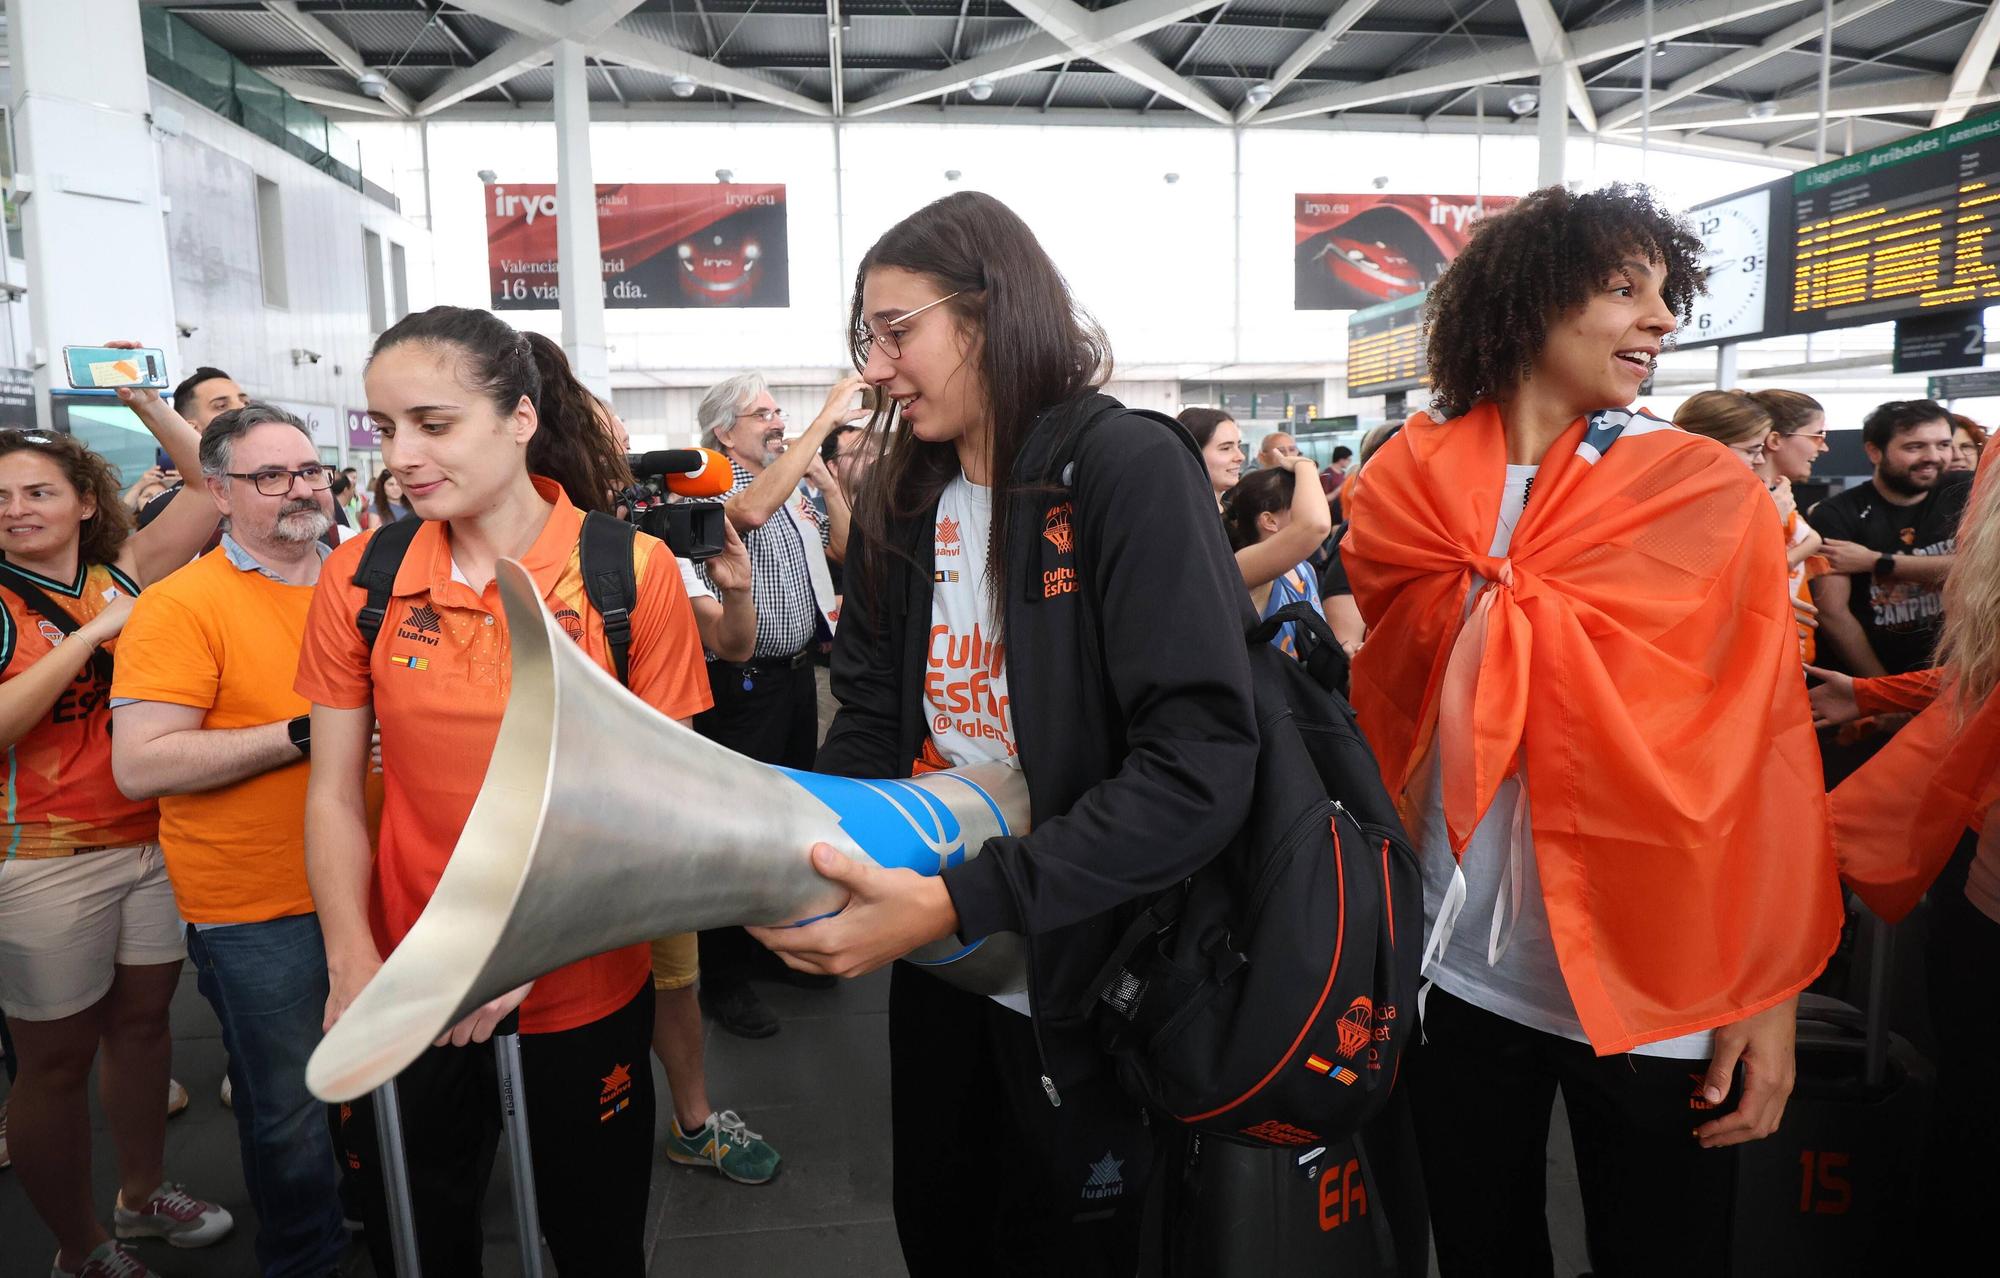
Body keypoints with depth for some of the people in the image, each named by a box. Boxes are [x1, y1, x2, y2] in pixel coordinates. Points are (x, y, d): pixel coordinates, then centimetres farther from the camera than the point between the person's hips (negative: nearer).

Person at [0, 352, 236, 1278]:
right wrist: (89, 633, -21)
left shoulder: (124, 574, 3)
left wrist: (141, 399, -5)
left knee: (142, 1019, 17)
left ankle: (143, 1193, 36)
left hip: (156, 841, 4)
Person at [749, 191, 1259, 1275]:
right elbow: (868, 722, 5)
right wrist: (798, 864, -13)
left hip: (1083, 981, -5)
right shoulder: (902, 501, 4)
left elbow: (1201, 765, -26)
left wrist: (960, 901, -32)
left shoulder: (1129, 468, -17)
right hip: (935, 976, 6)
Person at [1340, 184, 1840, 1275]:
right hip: (1458, 968, 1)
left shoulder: (1710, 496, -4)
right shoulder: (1403, 489, -2)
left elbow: (1765, 748, -4)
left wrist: (1768, 992, -5)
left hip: (1656, 986, -1)